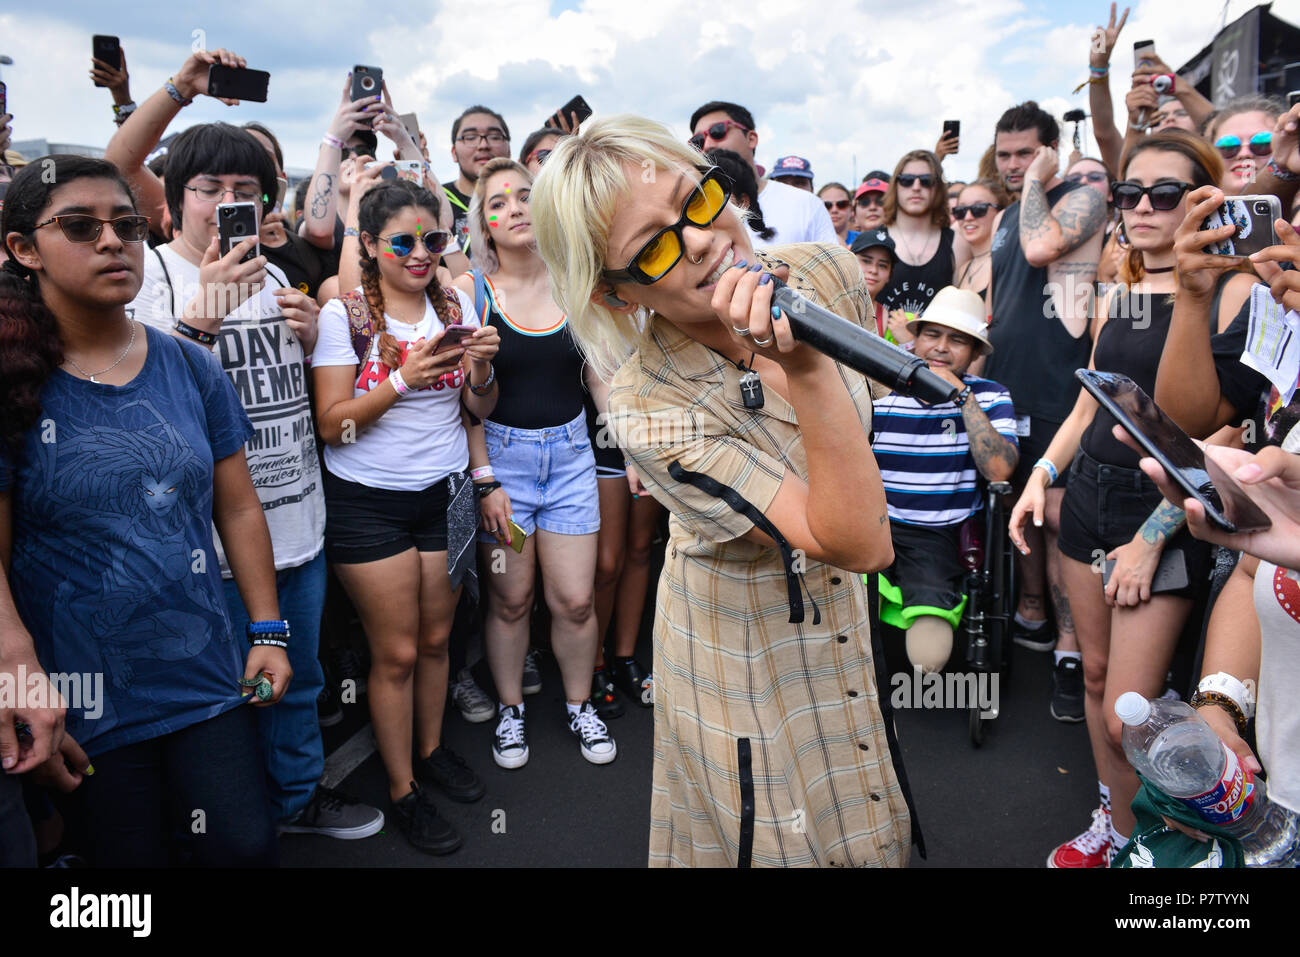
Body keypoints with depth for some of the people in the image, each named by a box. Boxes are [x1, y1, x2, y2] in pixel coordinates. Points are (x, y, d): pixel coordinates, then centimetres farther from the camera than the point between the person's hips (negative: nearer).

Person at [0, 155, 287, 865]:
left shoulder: (191, 368, 1)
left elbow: (238, 509, 5)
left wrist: (269, 631, 3)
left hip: (209, 676, 3)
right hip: (85, 701, -2)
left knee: (246, 847, 6)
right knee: (132, 853, 12)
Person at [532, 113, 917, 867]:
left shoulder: (829, 274, -17)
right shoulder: (650, 412, -33)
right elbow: (853, 541, -35)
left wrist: (870, 517, 11)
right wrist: (806, 371, -48)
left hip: (847, 605, 6)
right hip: (746, 648, -5)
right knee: (775, 831, 14)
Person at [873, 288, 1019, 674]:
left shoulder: (990, 397, 4)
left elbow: (999, 470, -13)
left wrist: (962, 396, -12)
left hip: (940, 537, -1)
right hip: (875, 526, 2)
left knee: (929, 654, -25)